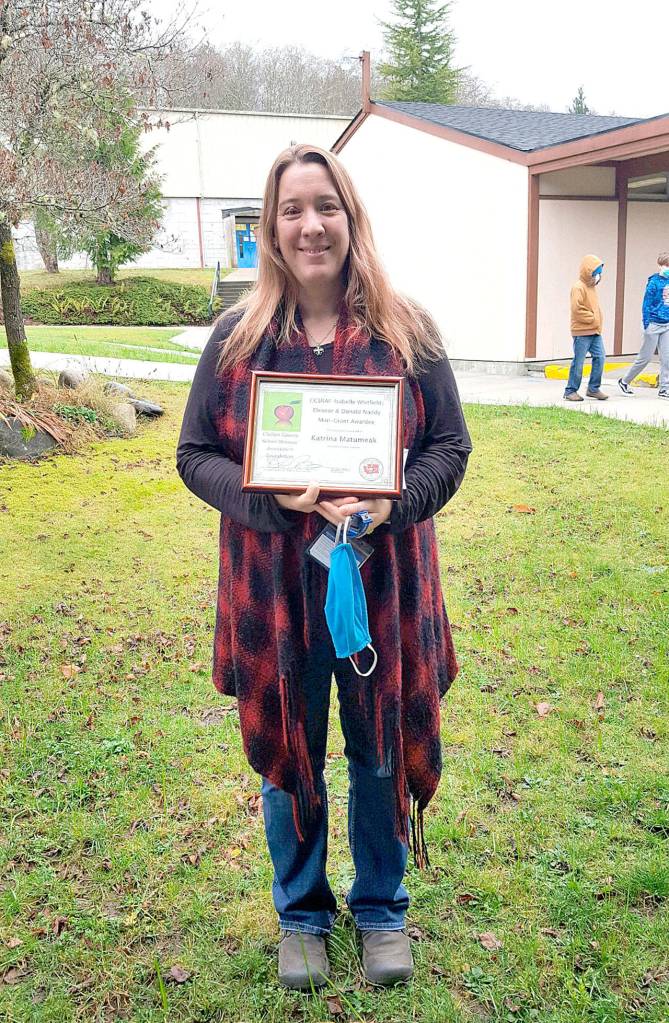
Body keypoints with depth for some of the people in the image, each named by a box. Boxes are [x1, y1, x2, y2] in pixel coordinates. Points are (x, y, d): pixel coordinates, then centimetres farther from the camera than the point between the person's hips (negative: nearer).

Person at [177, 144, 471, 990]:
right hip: (274, 585, 0)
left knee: (382, 752, 14)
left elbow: (449, 445, 0)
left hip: (383, 583, 0)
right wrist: (270, 496, -18)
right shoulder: (239, 336, -2)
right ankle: (301, 916, 39)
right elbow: (195, 453, 0)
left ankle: (383, 911, 40)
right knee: (287, 754, 15)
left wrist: (391, 502, -19)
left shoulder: (405, 331, -3)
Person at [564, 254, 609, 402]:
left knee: (600, 358, 3)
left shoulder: (591, 287, 17)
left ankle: (593, 388, 13)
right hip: (582, 332, -8)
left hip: (595, 332, 8)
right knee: (578, 362, -3)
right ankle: (571, 391, 7)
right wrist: (592, 318, -14)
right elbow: (576, 309, -21)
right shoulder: (578, 287, -11)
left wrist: (598, 322, 12)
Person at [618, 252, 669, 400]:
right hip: (655, 325, -5)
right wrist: (646, 325, -13)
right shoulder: (654, 282, -10)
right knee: (645, 357, 2)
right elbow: (647, 304, -10)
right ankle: (624, 381, 18)